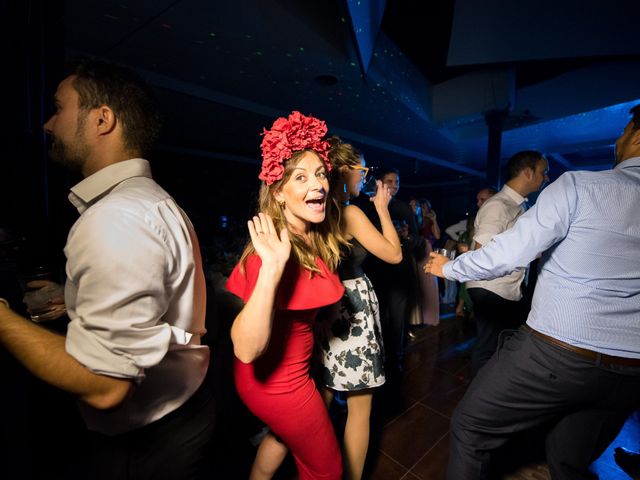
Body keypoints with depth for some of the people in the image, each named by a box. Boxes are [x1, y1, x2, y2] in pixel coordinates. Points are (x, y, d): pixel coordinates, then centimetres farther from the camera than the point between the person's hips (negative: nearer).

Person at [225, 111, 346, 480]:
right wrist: (271, 268, -48)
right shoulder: (273, 248, -31)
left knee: (283, 434, 36)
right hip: (279, 383, -8)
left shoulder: (315, 239, -5)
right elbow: (246, 349, -37)